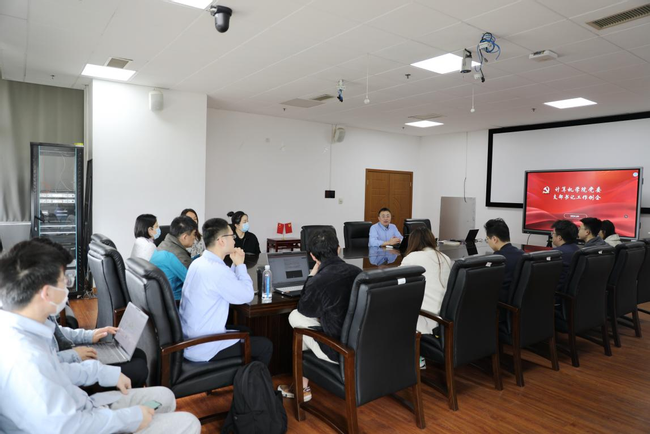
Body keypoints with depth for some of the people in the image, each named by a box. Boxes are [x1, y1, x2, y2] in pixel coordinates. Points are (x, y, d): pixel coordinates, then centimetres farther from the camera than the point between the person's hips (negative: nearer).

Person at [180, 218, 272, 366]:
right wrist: (240, 264, -5)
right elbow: (247, 296, -14)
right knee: (265, 345, 3)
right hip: (204, 349, -9)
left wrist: (235, 264, 7)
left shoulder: (198, 262, 5)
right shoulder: (217, 269, -25)